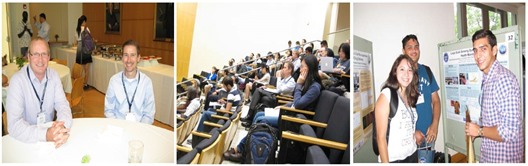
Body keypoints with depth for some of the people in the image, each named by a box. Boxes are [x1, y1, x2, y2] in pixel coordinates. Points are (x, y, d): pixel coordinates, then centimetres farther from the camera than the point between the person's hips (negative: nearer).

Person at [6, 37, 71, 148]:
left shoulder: (54, 75, 1)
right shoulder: (17, 80, -13)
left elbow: (62, 105, -5)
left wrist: (62, 126, -27)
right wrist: (45, 134, -36)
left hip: (50, 130, 3)